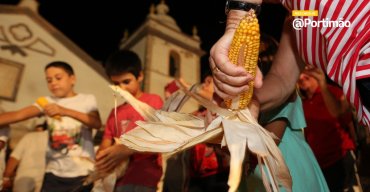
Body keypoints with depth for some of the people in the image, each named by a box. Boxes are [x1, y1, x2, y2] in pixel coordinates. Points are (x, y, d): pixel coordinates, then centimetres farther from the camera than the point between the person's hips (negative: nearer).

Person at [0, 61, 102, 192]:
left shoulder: (87, 99, 4)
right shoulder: (48, 102, 10)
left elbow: (97, 123, -14)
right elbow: (17, 115, -5)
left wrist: (65, 111, -24)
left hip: (82, 172, -2)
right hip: (54, 172, 2)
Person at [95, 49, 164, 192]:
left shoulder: (153, 101, 4)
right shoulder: (115, 113, 20)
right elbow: (104, 147, 14)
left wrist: (126, 150, -23)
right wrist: (101, 158, -10)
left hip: (145, 179, -5)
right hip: (121, 180, 5)